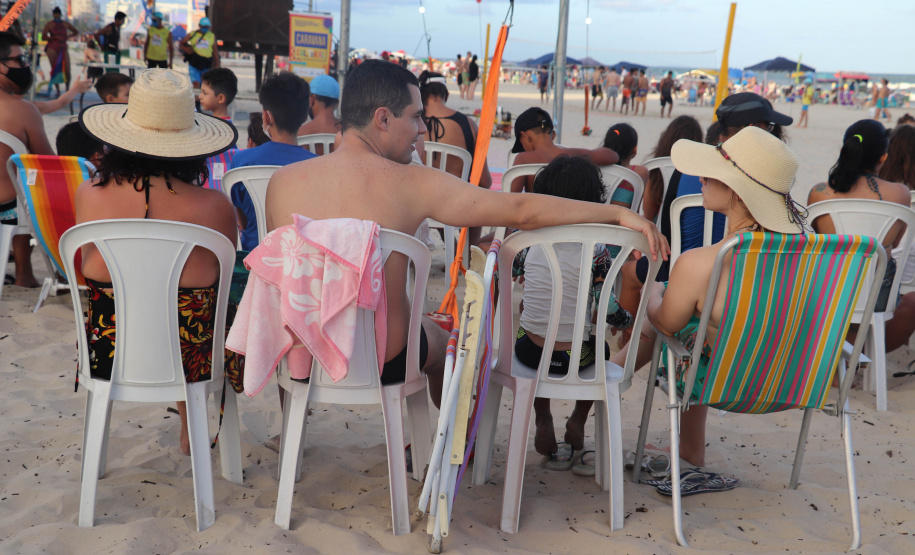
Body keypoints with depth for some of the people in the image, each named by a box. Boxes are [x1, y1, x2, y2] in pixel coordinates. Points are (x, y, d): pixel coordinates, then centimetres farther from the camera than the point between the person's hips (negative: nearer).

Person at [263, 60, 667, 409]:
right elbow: (521, 210, -15)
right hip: (383, 361, -2)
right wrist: (618, 213, -6)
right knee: (438, 340, 33)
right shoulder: (412, 183, -16)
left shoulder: (281, 182, -8)